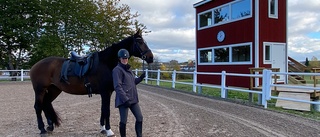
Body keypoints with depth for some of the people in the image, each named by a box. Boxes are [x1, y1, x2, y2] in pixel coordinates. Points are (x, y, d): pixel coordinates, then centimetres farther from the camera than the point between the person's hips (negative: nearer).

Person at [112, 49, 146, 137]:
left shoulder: (128, 69, 16)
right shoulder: (117, 70, -10)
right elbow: (117, 87, -17)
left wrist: (141, 78, 7)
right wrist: (125, 99, -23)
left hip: (133, 99, 8)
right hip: (123, 100, -8)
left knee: (139, 118, 9)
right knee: (123, 121, 0)